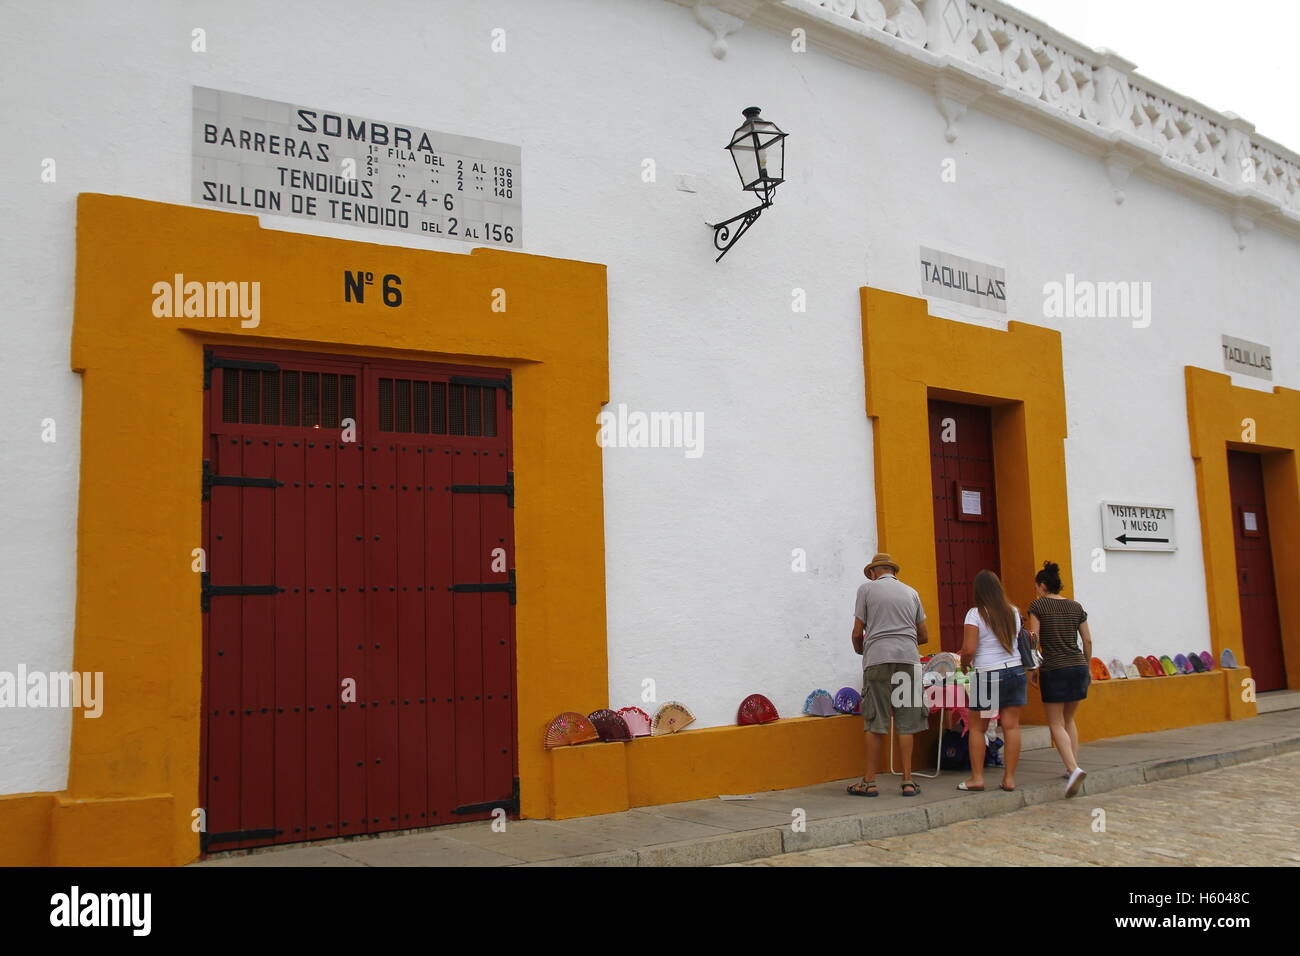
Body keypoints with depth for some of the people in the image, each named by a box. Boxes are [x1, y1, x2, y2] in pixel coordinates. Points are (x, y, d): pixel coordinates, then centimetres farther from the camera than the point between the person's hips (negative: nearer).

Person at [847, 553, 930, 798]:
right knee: (906, 722, 5)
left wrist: (860, 650, 25)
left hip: (878, 658, -3)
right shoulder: (911, 592, 18)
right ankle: (908, 781, 7)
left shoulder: (867, 589, 8)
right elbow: (924, 636, 20)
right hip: (908, 657, 3)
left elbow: (857, 633, 5)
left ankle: (869, 782, 5)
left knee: (875, 722, 0)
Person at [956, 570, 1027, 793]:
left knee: (977, 728, 7)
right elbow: (1017, 639, 13)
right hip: (1015, 671, 5)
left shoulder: (976, 614, -9)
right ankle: (1009, 778, 7)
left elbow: (968, 650, -14)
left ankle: (977, 777, 8)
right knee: (1011, 726, 5)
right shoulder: (1013, 611, 7)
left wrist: (964, 664, 4)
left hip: (987, 675, -5)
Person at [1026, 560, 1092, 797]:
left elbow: (1034, 639, -9)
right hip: (1078, 667, 5)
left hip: (1054, 669, -5)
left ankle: (1074, 768, -18)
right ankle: (1073, 767, 19)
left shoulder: (1038, 605, -4)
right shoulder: (1076, 607, 9)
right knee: (1069, 720, 19)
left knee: (1056, 724, 0)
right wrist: (1087, 666, 21)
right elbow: (1088, 640, 10)